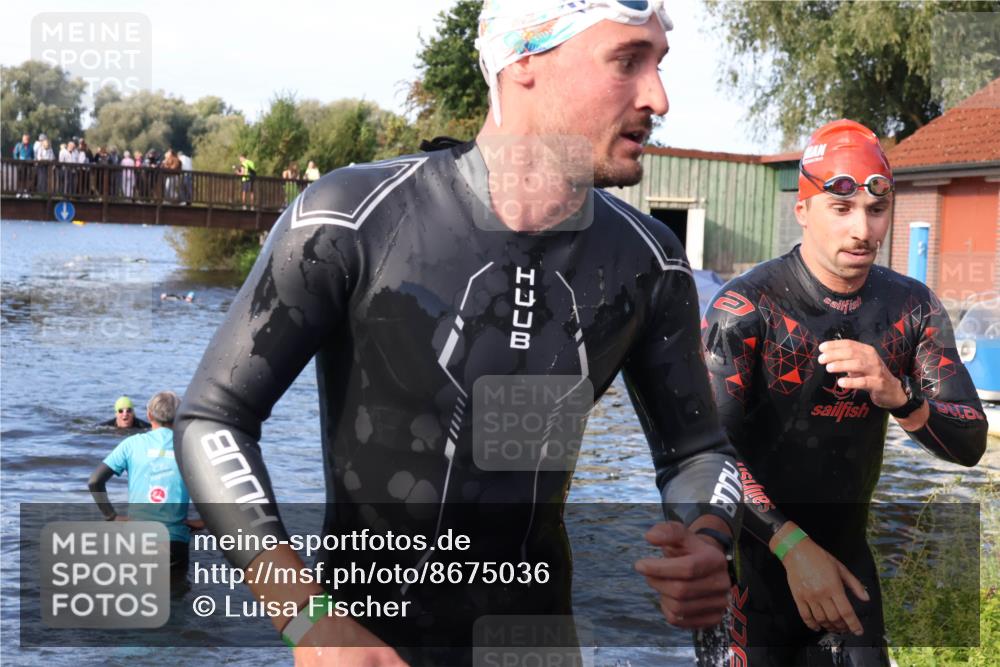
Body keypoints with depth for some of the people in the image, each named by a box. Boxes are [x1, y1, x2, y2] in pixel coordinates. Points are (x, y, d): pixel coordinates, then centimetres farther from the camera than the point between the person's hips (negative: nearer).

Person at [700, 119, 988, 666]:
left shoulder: (912, 307, -1)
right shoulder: (747, 306, -15)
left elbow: (970, 444, -4)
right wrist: (793, 547, -25)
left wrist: (898, 395, -24)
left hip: (847, 554, 5)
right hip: (755, 555, -4)